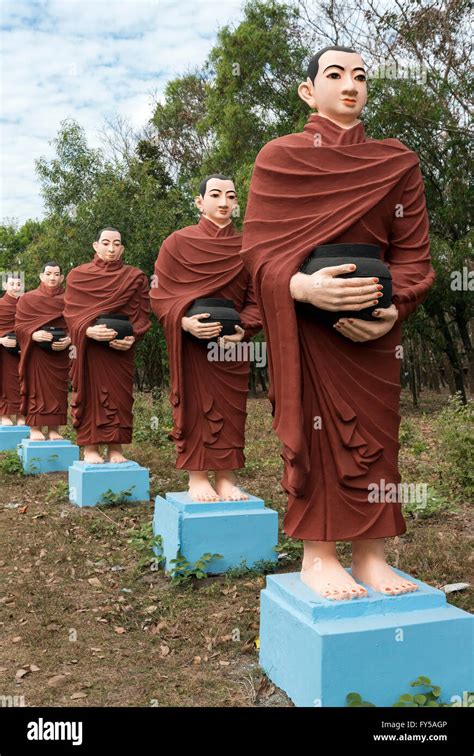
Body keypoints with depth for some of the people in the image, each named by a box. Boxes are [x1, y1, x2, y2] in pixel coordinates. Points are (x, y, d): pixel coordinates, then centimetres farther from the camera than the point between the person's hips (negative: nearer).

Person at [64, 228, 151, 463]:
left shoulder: (135, 277, 7)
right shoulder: (77, 275, 6)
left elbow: (142, 314, 2)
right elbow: (71, 312, -1)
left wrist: (132, 337, -17)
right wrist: (88, 330, -21)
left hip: (120, 348, 1)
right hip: (88, 346, -1)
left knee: (119, 395, 0)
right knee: (90, 393, 0)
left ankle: (115, 448, 5)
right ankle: (90, 448, 4)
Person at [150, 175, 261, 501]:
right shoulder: (178, 242, 0)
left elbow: (256, 299, 6)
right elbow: (159, 293, -3)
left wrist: (243, 329, -13)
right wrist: (185, 321, -20)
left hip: (232, 345, 3)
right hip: (191, 342, -3)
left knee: (230, 408, 4)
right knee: (194, 405, 0)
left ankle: (227, 479, 12)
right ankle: (197, 477, 8)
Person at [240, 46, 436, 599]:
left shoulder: (398, 163, 12)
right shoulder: (279, 157, 5)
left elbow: (413, 252, 6)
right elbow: (257, 244, -3)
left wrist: (393, 308, -13)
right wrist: (302, 285, -23)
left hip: (373, 322, 3)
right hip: (304, 318, -3)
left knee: (373, 427, 2)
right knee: (316, 424, -5)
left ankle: (369, 554, 12)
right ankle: (317, 555, 4)